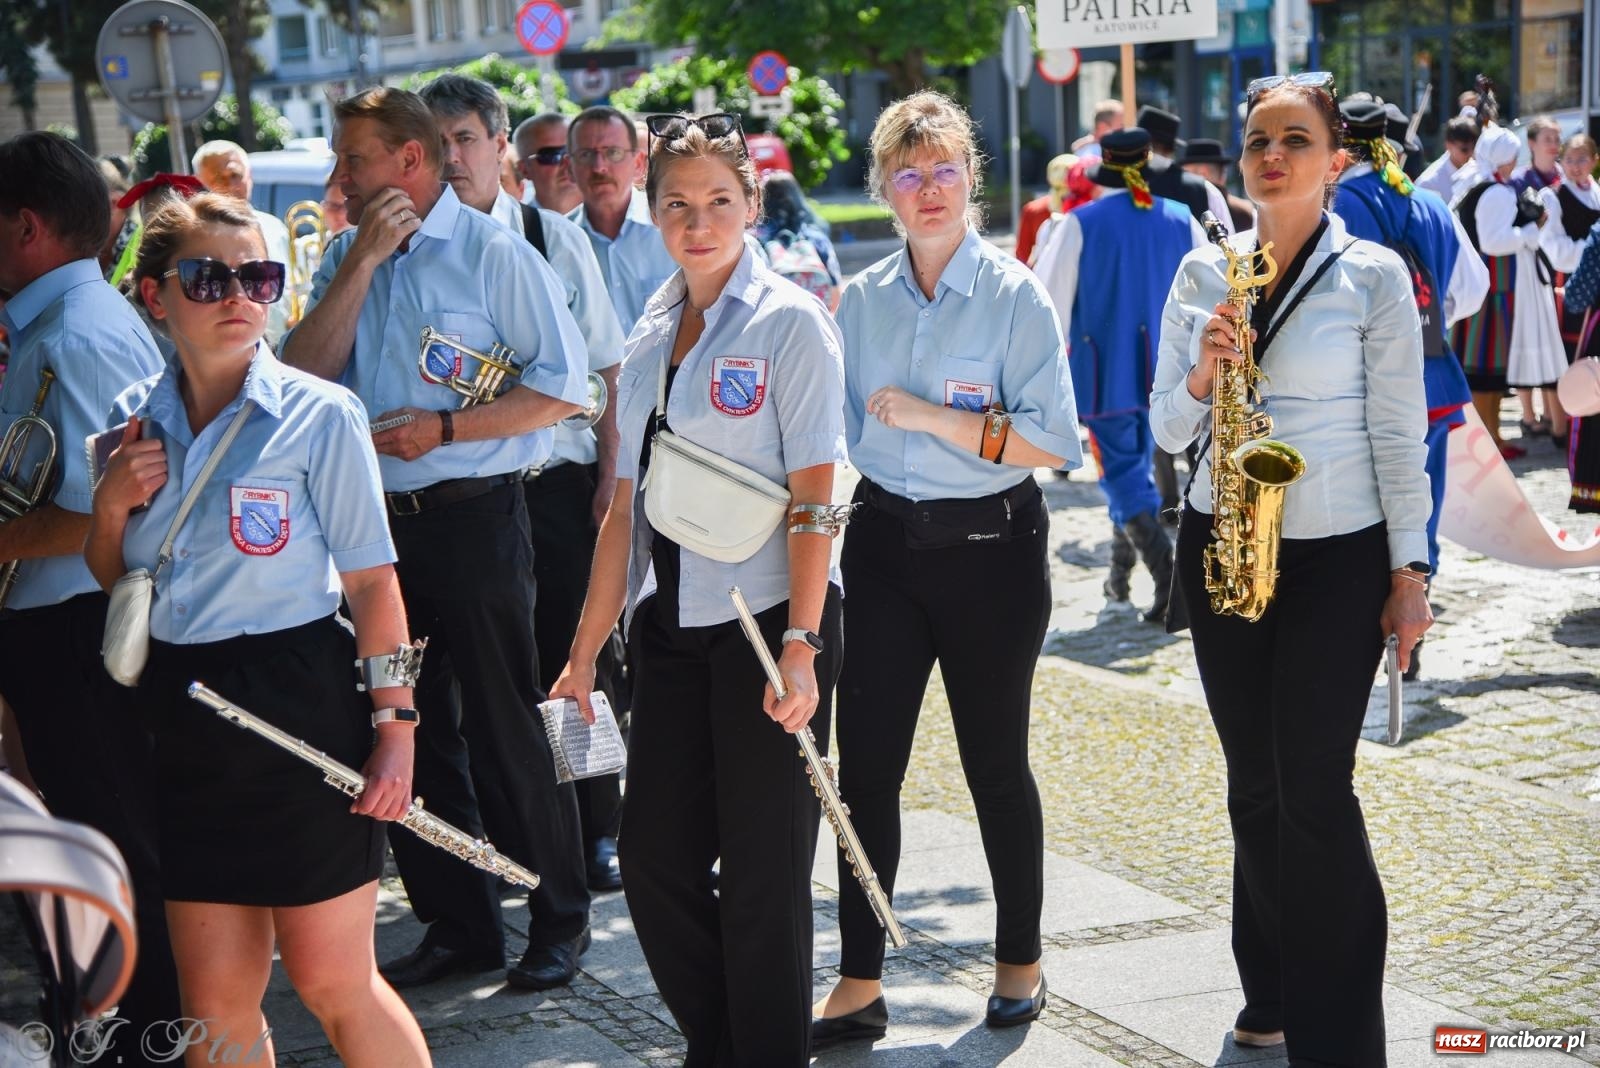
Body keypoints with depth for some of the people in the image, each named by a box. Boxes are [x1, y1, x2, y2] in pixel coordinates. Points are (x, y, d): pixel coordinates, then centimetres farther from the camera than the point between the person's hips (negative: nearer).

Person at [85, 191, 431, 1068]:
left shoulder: (319, 415, -8)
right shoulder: (133, 420, 6)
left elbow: (372, 583, -7)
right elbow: (110, 585, 16)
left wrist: (394, 727, -11)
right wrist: (111, 505, -4)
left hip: (301, 703, -4)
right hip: (184, 722, 5)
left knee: (331, 981, 1)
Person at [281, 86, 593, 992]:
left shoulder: (493, 253, -6)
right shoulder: (348, 256, 11)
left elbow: (561, 386, -10)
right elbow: (306, 374, -2)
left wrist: (444, 428, -17)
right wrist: (363, 258, -8)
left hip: (473, 518, -6)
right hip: (378, 522, 6)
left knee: (506, 730, 1)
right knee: (409, 732, 12)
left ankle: (561, 919, 16)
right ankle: (459, 924, 26)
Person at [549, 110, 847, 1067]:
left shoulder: (789, 321, -6)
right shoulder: (650, 339, 12)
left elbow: (813, 496, -12)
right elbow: (627, 507, 13)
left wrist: (800, 646, -19)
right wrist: (586, 651, 11)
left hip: (768, 620, -6)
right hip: (672, 628, 6)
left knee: (762, 874, 2)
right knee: (656, 859, 8)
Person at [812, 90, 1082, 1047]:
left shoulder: (1016, 295, -7)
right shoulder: (862, 301, 7)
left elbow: (1054, 445, -14)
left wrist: (931, 415, -19)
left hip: (991, 547, -4)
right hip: (886, 542, 4)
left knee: (996, 762, 8)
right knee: (867, 763, 0)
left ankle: (1022, 964, 27)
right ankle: (860, 985, 10)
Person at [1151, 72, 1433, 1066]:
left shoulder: (1373, 275, -5)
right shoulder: (1203, 271, 5)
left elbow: (1399, 435, -4)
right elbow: (1169, 429, 5)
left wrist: (1410, 570, -7)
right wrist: (1203, 375, -16)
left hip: (1337, 561, -4)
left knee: (1314, 790, -7)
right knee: (1254, 787, 11)